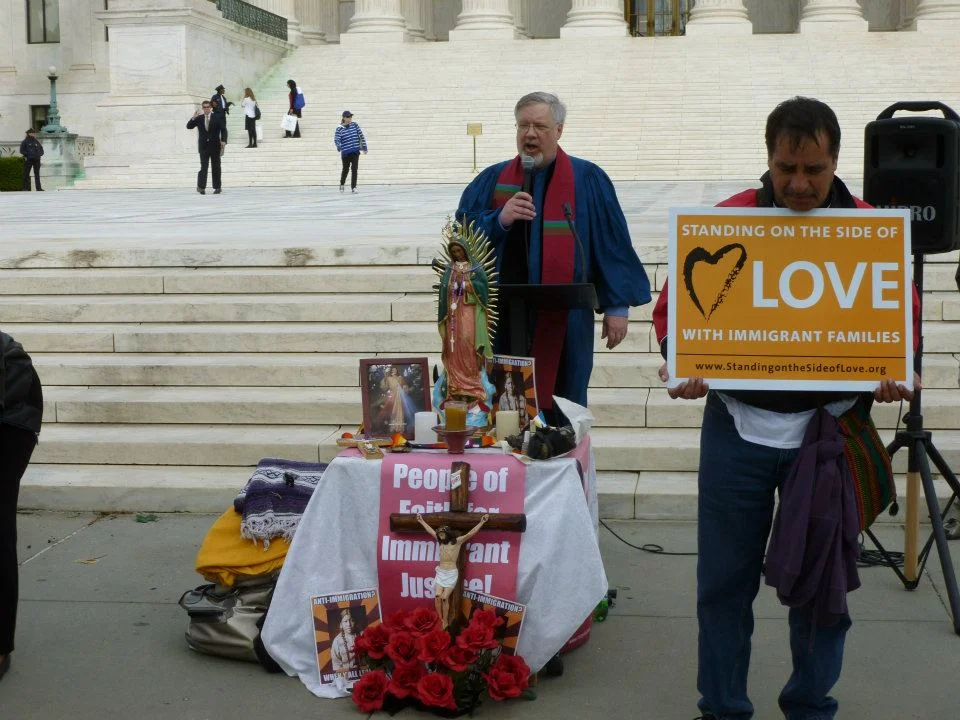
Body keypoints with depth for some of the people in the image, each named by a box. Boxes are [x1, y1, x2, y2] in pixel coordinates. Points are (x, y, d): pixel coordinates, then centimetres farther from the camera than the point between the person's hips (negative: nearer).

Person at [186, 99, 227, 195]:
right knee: (203, 166, -7)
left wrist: (223, 141, -17)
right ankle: (201, 187, -9)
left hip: (215, 146, 0)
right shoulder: (199, 118, 5)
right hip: (203, 146, 0)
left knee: (216, 167, 7)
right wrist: (193, 118, -16)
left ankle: (217, 187, 14)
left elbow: (223, 130, -3)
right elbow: (189, 126, 1)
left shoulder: (217, 117, 1)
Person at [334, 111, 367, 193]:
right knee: (345, 169, 10)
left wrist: (364, 148, 5)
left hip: (355, 151, 1)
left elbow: (361, 136, 8)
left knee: (354, 169, -5)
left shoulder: (354, 125, 5)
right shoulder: (340, 128, -3)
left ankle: (353, 187, 1)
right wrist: (339, 148, -28)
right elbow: (336, 139, -11)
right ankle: (342, 184, 35)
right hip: (345, 152, -1)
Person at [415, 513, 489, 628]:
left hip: (451, 574, -4)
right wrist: (422, 521, 29)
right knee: (437, 596, -11)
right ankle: (440, 620, -1)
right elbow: (431, 531, 20)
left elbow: (470, 533, -16)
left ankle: (445, 622, -2)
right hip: (441, 572, 4)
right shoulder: (441, 541, 7)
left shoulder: (457, 541, -6)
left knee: (445, 597, -11)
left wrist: (482, 522, -26)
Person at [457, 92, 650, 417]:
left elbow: (612, 243, 2)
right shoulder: (491, 181, 11)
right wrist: (499, 219, -14)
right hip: (503, 323, 2)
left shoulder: (588, 180, 4)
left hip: (565, 324, -2)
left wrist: (617, 305, -3)